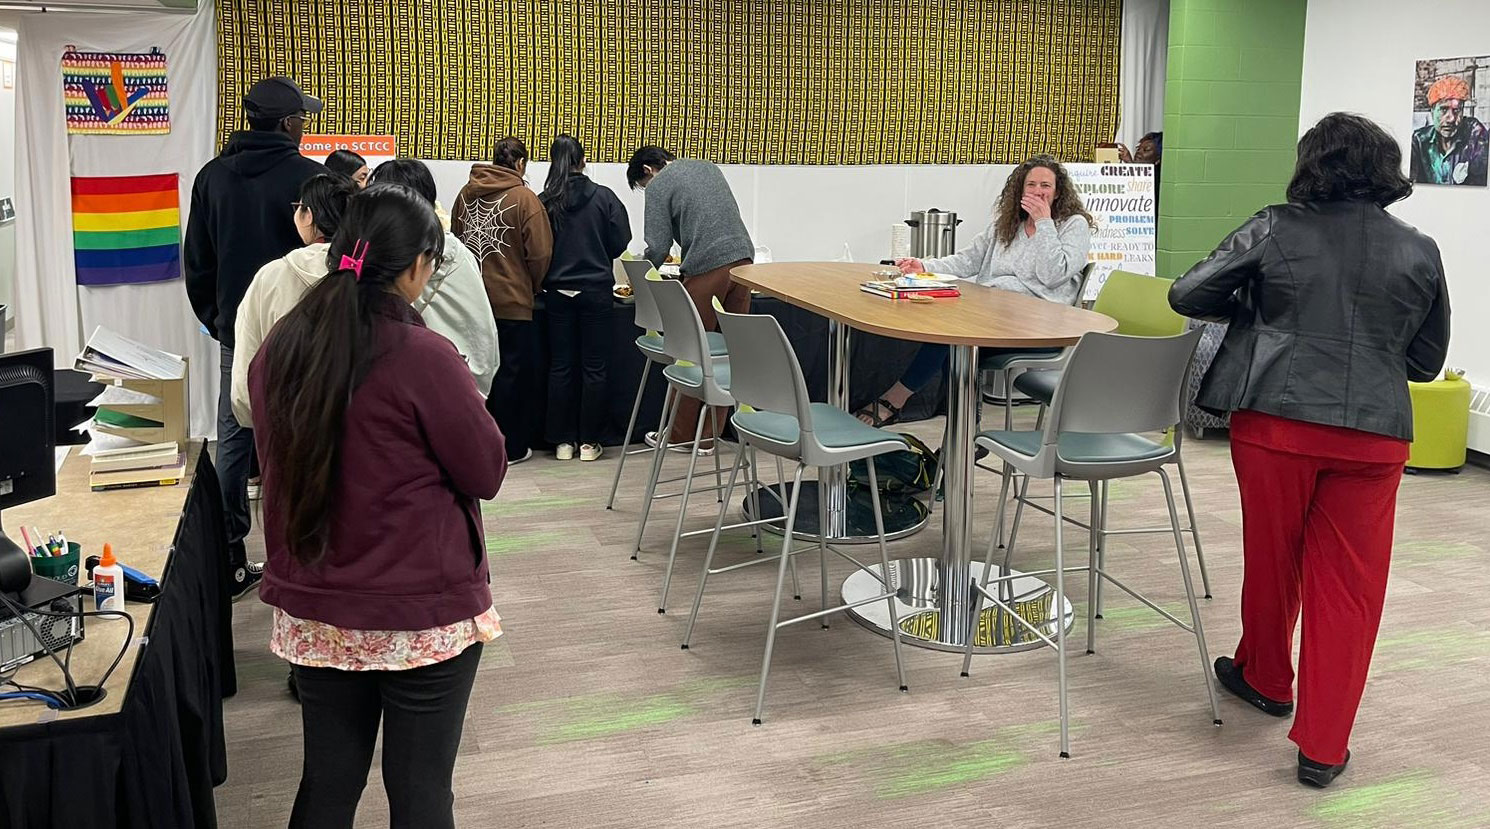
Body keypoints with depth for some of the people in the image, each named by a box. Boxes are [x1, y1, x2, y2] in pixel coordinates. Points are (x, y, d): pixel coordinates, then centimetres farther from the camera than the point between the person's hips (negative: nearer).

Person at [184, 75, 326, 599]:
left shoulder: (213, 176, 6)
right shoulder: (310, 177, -11)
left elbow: (195, 262, 11)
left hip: (235, 334, 5)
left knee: (233, 444, 9)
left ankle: (228, 563, 14)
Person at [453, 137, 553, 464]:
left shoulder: (466, 193, 4)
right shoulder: (523, 198, -12)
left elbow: (455, 241, 13)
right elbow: (540, 253, -12)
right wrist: (532, 287, 6)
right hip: (511, 301, -5)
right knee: (512, 374, 5)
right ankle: (512, 446, 12)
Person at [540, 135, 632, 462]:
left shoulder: (544, 201, -6)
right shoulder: (603, 197, -7)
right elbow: (621, 242, -3)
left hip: (558, 291, 1)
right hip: (596, 290, -1)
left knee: (560, 366, 9)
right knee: (593, 367, 6)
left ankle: (563, 440, 13)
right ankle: (588, 441, 9)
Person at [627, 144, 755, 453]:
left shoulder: (658, 186, 3)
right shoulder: (707, 167, 23)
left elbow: (657, 247, -4)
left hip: (707, 269, -6)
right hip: (742, 258, 7)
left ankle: (682, 435, 13)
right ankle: (710, 435, 15)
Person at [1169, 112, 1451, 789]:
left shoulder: (1274, 230, -3)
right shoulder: (1420, 252, 3)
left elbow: (1186, 295, 0)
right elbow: (1427, 360, 11)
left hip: (1277, 421, -1)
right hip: (1374, 434, 1)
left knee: (1272, 559, 19)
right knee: (1349, 584, 8)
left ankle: (1265, 679, 42)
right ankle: (1323, 746, 11)